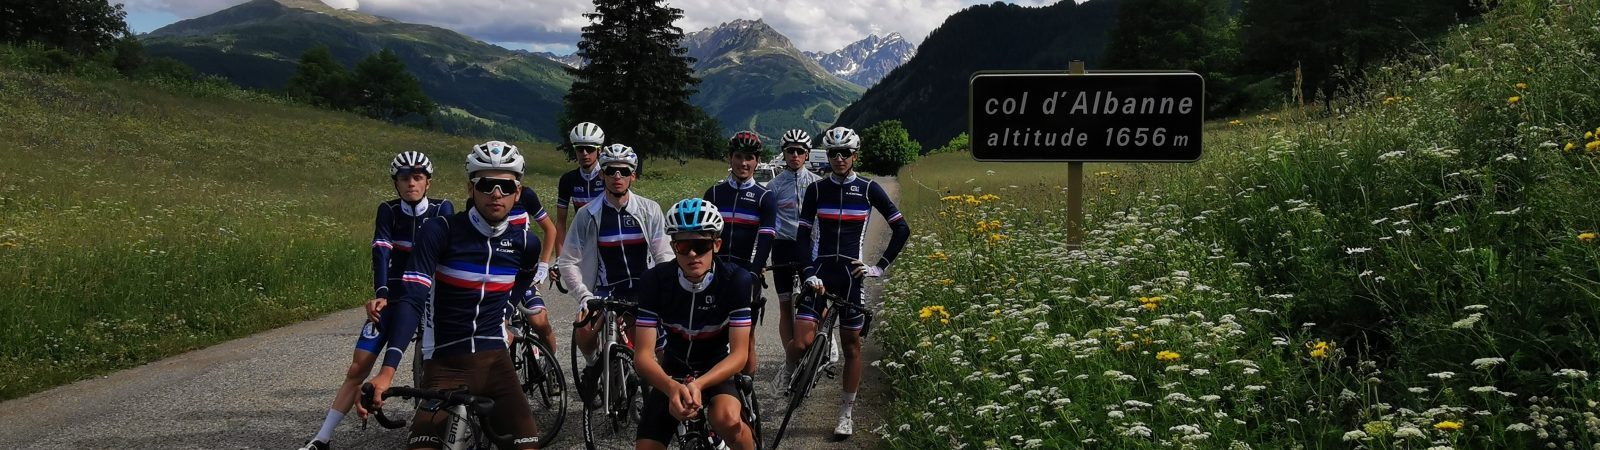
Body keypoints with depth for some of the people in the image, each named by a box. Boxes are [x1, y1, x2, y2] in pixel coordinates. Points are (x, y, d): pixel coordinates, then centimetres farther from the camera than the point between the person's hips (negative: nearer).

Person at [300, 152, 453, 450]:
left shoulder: (442, 210, -8)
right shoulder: (388, 211, -6)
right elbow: (381, 251, -20)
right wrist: (380, 294, -36)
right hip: (395, 294, 1)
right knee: (358, 369, -2)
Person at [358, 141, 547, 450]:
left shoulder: (525, 243, 0)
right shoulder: (440, 232, -11)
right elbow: (412, 299, -22)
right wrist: (387, 371, -32)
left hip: (494, 358, 3)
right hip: (445, 362, -2)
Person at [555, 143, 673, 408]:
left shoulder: (650, 210, -1)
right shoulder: (588, 215, -2)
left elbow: (664, 256, -2)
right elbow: (568, 262, -1)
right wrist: (585, 297, -14)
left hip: (644, 290, 1)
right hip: (606, 293, 0)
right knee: (583, 333, -26)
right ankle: (594, 367, 8)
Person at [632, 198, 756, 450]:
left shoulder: (737, 281, -21)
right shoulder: (655, 281, -18)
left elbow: (739, 353, -22)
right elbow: (643, 355, -21)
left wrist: (698, 385, -40)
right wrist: (672, 387, -41)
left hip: (717, 371, -2)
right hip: (672, 374, 2)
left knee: (727, 419, -34)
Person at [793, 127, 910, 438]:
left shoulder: (869, 189, 0)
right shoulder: (816, 190, 4)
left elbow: (902, 229, 3)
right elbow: (802, 235, 1)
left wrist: (880, 267, -2)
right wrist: (809, 273, -12)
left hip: (851, 273, 0)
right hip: (820, 271, 1)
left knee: (851, 346, 5)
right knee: (800, 344, -14)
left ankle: (846, 415, 18)